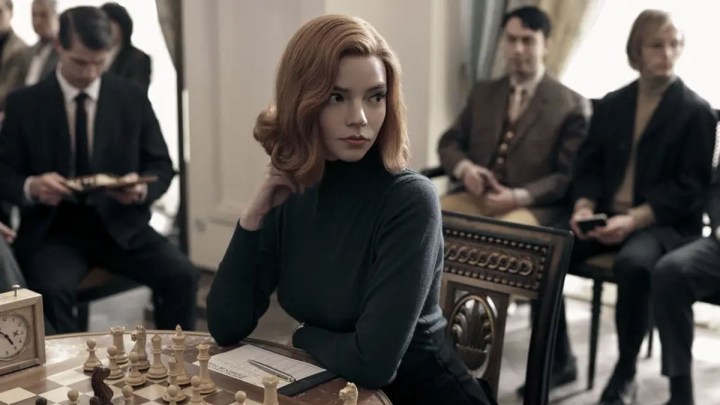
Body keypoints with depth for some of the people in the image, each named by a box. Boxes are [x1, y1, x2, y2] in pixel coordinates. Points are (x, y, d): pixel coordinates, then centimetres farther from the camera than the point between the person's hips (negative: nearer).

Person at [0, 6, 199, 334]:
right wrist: (30, 187, -19)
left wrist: (143, 188, -16)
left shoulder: (132, 98, 5)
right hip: (53, 230, -1)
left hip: (120, 225, 1)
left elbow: (161, 165, 8)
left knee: (182, 275, -23)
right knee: (51, 289, -33)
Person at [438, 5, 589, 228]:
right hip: (476, 198, 5)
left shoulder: (571, 105, 2)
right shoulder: (482, 92, 18)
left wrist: (519, 196, -18)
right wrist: (465, 168, -6)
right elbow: (449, 143, 18)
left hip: (533, 207, -4)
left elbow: (569, 176, -3)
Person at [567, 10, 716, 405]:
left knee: (632, 263, -38)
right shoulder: (611, 104, 14)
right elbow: (588, 164, 12)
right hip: (605, 216, 5)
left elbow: (690, 187, -7)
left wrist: (633, 220, -20)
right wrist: (584, 206, -10)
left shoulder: (696, 112, 0)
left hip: (666, 224, -4)